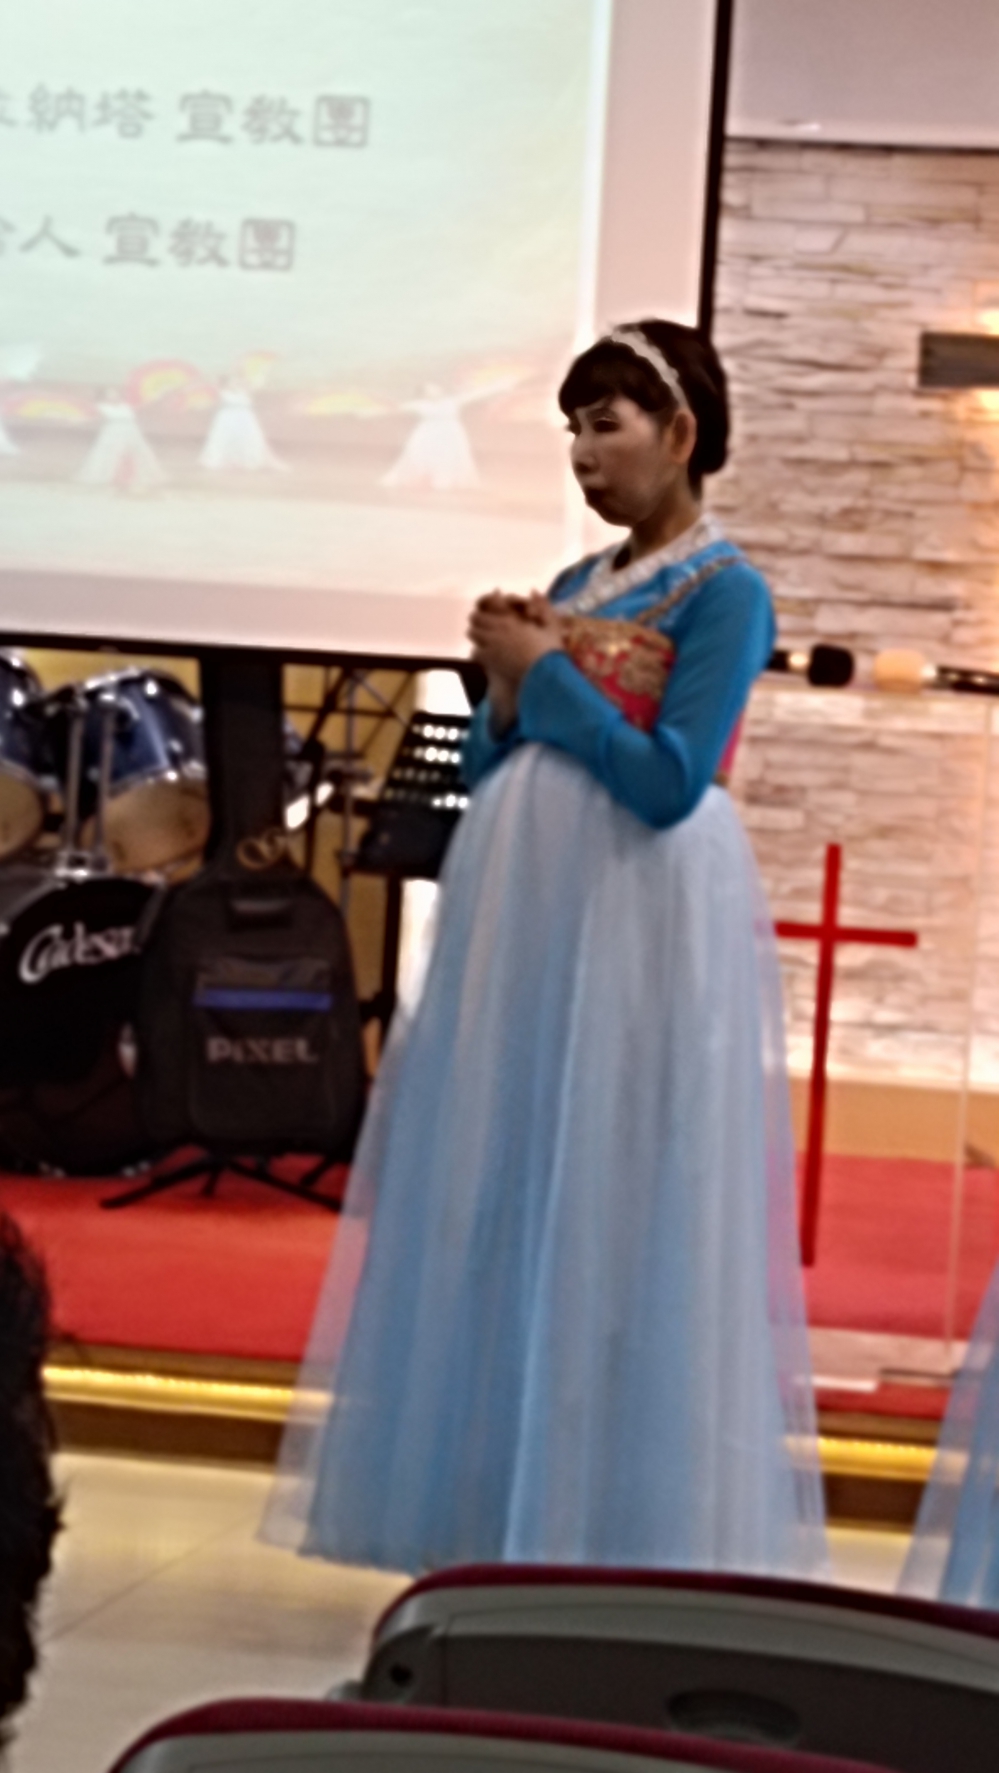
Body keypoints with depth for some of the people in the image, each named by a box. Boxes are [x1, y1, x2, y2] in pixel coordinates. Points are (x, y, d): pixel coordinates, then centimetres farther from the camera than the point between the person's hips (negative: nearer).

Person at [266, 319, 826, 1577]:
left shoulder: (723, 592, -6)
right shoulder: (572, 585, 16)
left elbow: (668, 783, -16)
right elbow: (490, 767, 16)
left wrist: (542, 671, -10)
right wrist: (507, 693, -2)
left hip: (635, 921, -8)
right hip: (522, 912, 8)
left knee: (611, 1222, -6)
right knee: (501, 1215, 7)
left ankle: (611, 1528, 1)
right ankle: (507, 1508, 14)